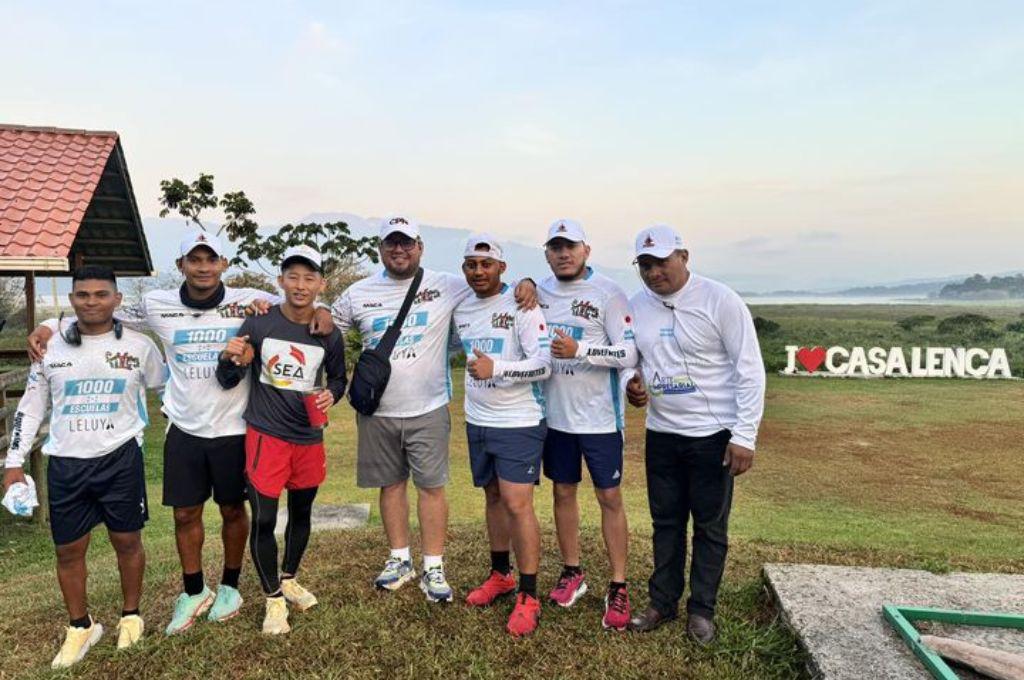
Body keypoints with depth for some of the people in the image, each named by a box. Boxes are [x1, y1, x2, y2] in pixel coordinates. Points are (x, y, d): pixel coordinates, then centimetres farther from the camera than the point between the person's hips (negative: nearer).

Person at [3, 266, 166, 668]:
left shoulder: (139, 346, -2)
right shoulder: (51, 348, 2)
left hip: (120, 458, -2)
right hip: (66, 463, 2)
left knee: (127, 541, 9)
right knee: (68, 550, 10)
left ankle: (131, 616, 30)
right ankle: (81, 627, 30)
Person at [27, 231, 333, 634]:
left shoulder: (249, 302, -9)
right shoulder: (158, 305, -2)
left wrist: (321, 312, -23)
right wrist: (50, 326, 2)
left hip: (234, 429, -2)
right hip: (184, 430, 2)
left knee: (233, 510, 13)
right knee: (185, 513, 11)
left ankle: (230, 586, 35)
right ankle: (193, 592, 32)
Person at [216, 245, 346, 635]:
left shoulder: (329, 334, -4)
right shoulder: (258, 325, -9)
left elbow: (338, 377, 12)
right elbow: (227, 382, -2)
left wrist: (332, 394, -10)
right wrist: (230, 360, -24)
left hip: (309, 438, 3)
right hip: (266, 436, -3)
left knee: (301, 512, 18)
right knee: (264, 520, -1)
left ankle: (289, 579, 42)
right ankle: (274, 599, 21)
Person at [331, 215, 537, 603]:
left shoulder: (446, 287, -4)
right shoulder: (358, 293, 5)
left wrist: (525, 283, -18)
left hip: (428, 410, -2)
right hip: (377, 412, 3)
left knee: (431, 486, 2)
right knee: (391, 484, 13)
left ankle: (433, 568, 15)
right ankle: (400, 559, 30)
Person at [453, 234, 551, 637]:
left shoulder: (521, 306, -13)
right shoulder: (460, 310, 7)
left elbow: (544, 364, -20)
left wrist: (496, 368, -30)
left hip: (519, 422, -6)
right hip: (478, 421, 6)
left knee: (518, 505, -7)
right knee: (493, 498, 16)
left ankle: (528, 597, 5)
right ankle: (500, 575, 32)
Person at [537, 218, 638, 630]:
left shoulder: (608, 294, -10)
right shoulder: (539, 292, 4)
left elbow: (629, 353, -16)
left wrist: (579, 350, -27)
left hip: (599, 416, -4)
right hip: (555, 414, 5)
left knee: (610, 498, 4)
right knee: (563, 493, 14)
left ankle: (618, 587, 17)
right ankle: (572, 573, 32)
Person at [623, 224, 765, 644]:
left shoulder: (720, 301, -14)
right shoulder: (637, 305, 1)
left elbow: (750, 370, -13)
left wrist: (744, 436, -16)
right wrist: (631, 382, -8)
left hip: (712, 435, -4)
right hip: (661, 433, 5)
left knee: (710, 526, 9)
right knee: (665, 521, 15)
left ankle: (701, 609, 26)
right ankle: (662, 602, 30)